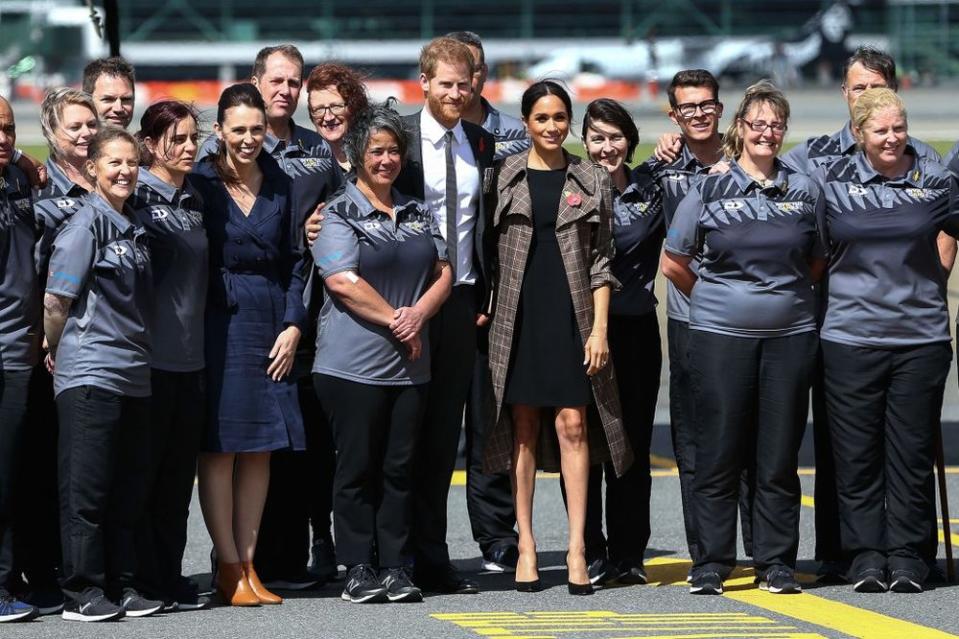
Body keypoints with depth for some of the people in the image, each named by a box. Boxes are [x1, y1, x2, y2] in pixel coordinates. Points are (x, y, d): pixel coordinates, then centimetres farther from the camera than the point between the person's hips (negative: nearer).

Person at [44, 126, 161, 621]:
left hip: (133, 376, 8)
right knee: (86, 488, -4)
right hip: (90, 376, -8)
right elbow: (55, 302, -11)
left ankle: (120, 586, 16)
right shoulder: (86, 224, -9)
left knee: (128, 489, 10)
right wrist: (58, 352, 1)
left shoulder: (134, 227, 14)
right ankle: (82, 592, 0)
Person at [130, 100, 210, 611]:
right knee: (143, 469, -3)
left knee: (179, 473, 9)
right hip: (150, 354, -7)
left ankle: (168, 577, 14)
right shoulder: (137, 198, -7)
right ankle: (139, 581, 2)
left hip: (191, 356, 7)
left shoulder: (195, 202, 15)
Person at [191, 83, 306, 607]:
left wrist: (293, 326, 1)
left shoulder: (280, 185, 10)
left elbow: (293, 262, 11)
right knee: (219, 446, -4)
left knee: (260, 449, 5)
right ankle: (228, 568, 0)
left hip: (270, 324, 4)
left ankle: (247, 563, 9)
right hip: (217, 323, -4)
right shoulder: (198, 183, -3)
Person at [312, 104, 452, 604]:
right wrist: (395, 319, -11)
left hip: (410, 365, 5)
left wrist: (419, 314, -8)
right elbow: (342, 281, -13)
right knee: (357, 468, 0)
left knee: (399, 468, 6)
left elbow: (443, 273, 11)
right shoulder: (339, 214, -3)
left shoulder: (417, 214, 16)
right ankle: (358, 570, 4)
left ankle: (395, 568, 11)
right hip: (353, 364, -5)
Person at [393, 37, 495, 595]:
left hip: (461, 300, 4)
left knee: (445, 430, 7)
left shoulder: (482, 144, 9)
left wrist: (485, 297, 5)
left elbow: (488, 228, 14)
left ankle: (433, 556, 12)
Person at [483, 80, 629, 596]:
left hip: (572, 316, 0)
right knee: (523, 427, 2)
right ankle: (525, 544, 6)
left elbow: (601, 261, 6)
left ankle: (577, 548, -6)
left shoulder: (591, 181, 8)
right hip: (518, 315, 0)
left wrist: (599, 327, -2)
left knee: (572, 424, -6)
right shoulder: (504, 177, 6)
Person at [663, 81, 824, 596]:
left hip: (790, 334, 2)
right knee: (718, 454, 0)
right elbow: (673, 263, 7)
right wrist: (715, 299, 9)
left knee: (779, 456, 4)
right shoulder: (708, 188, 1)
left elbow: (816, 260, 19)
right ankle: (711, 564, 6)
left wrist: (786, 295, 10)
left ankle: (776, 563, 11)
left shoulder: (804, 191, 8)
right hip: (720, 336, -2)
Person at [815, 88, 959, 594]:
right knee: (857, 455, 2)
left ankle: (907, 556, 10)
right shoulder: (830, 181, 2)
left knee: (912, 453, 3)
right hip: (851, 337, 0)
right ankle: (865, 556, 10)